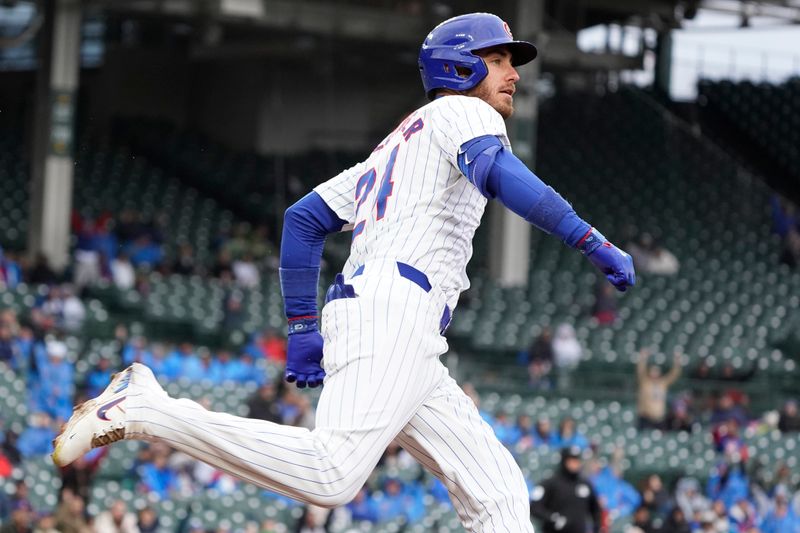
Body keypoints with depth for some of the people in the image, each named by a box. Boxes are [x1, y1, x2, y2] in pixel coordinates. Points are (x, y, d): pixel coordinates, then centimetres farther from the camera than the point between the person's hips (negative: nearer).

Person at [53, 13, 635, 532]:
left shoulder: (391, 150, 33)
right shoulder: (460, 111, 8)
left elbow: (303, 219, 29)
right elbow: (498, 173, -15)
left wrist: (303, 329, 27)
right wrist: (593, 242, -19)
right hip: (393, 307, -10)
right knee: (331, 474, -28)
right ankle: (145, 408, -22)